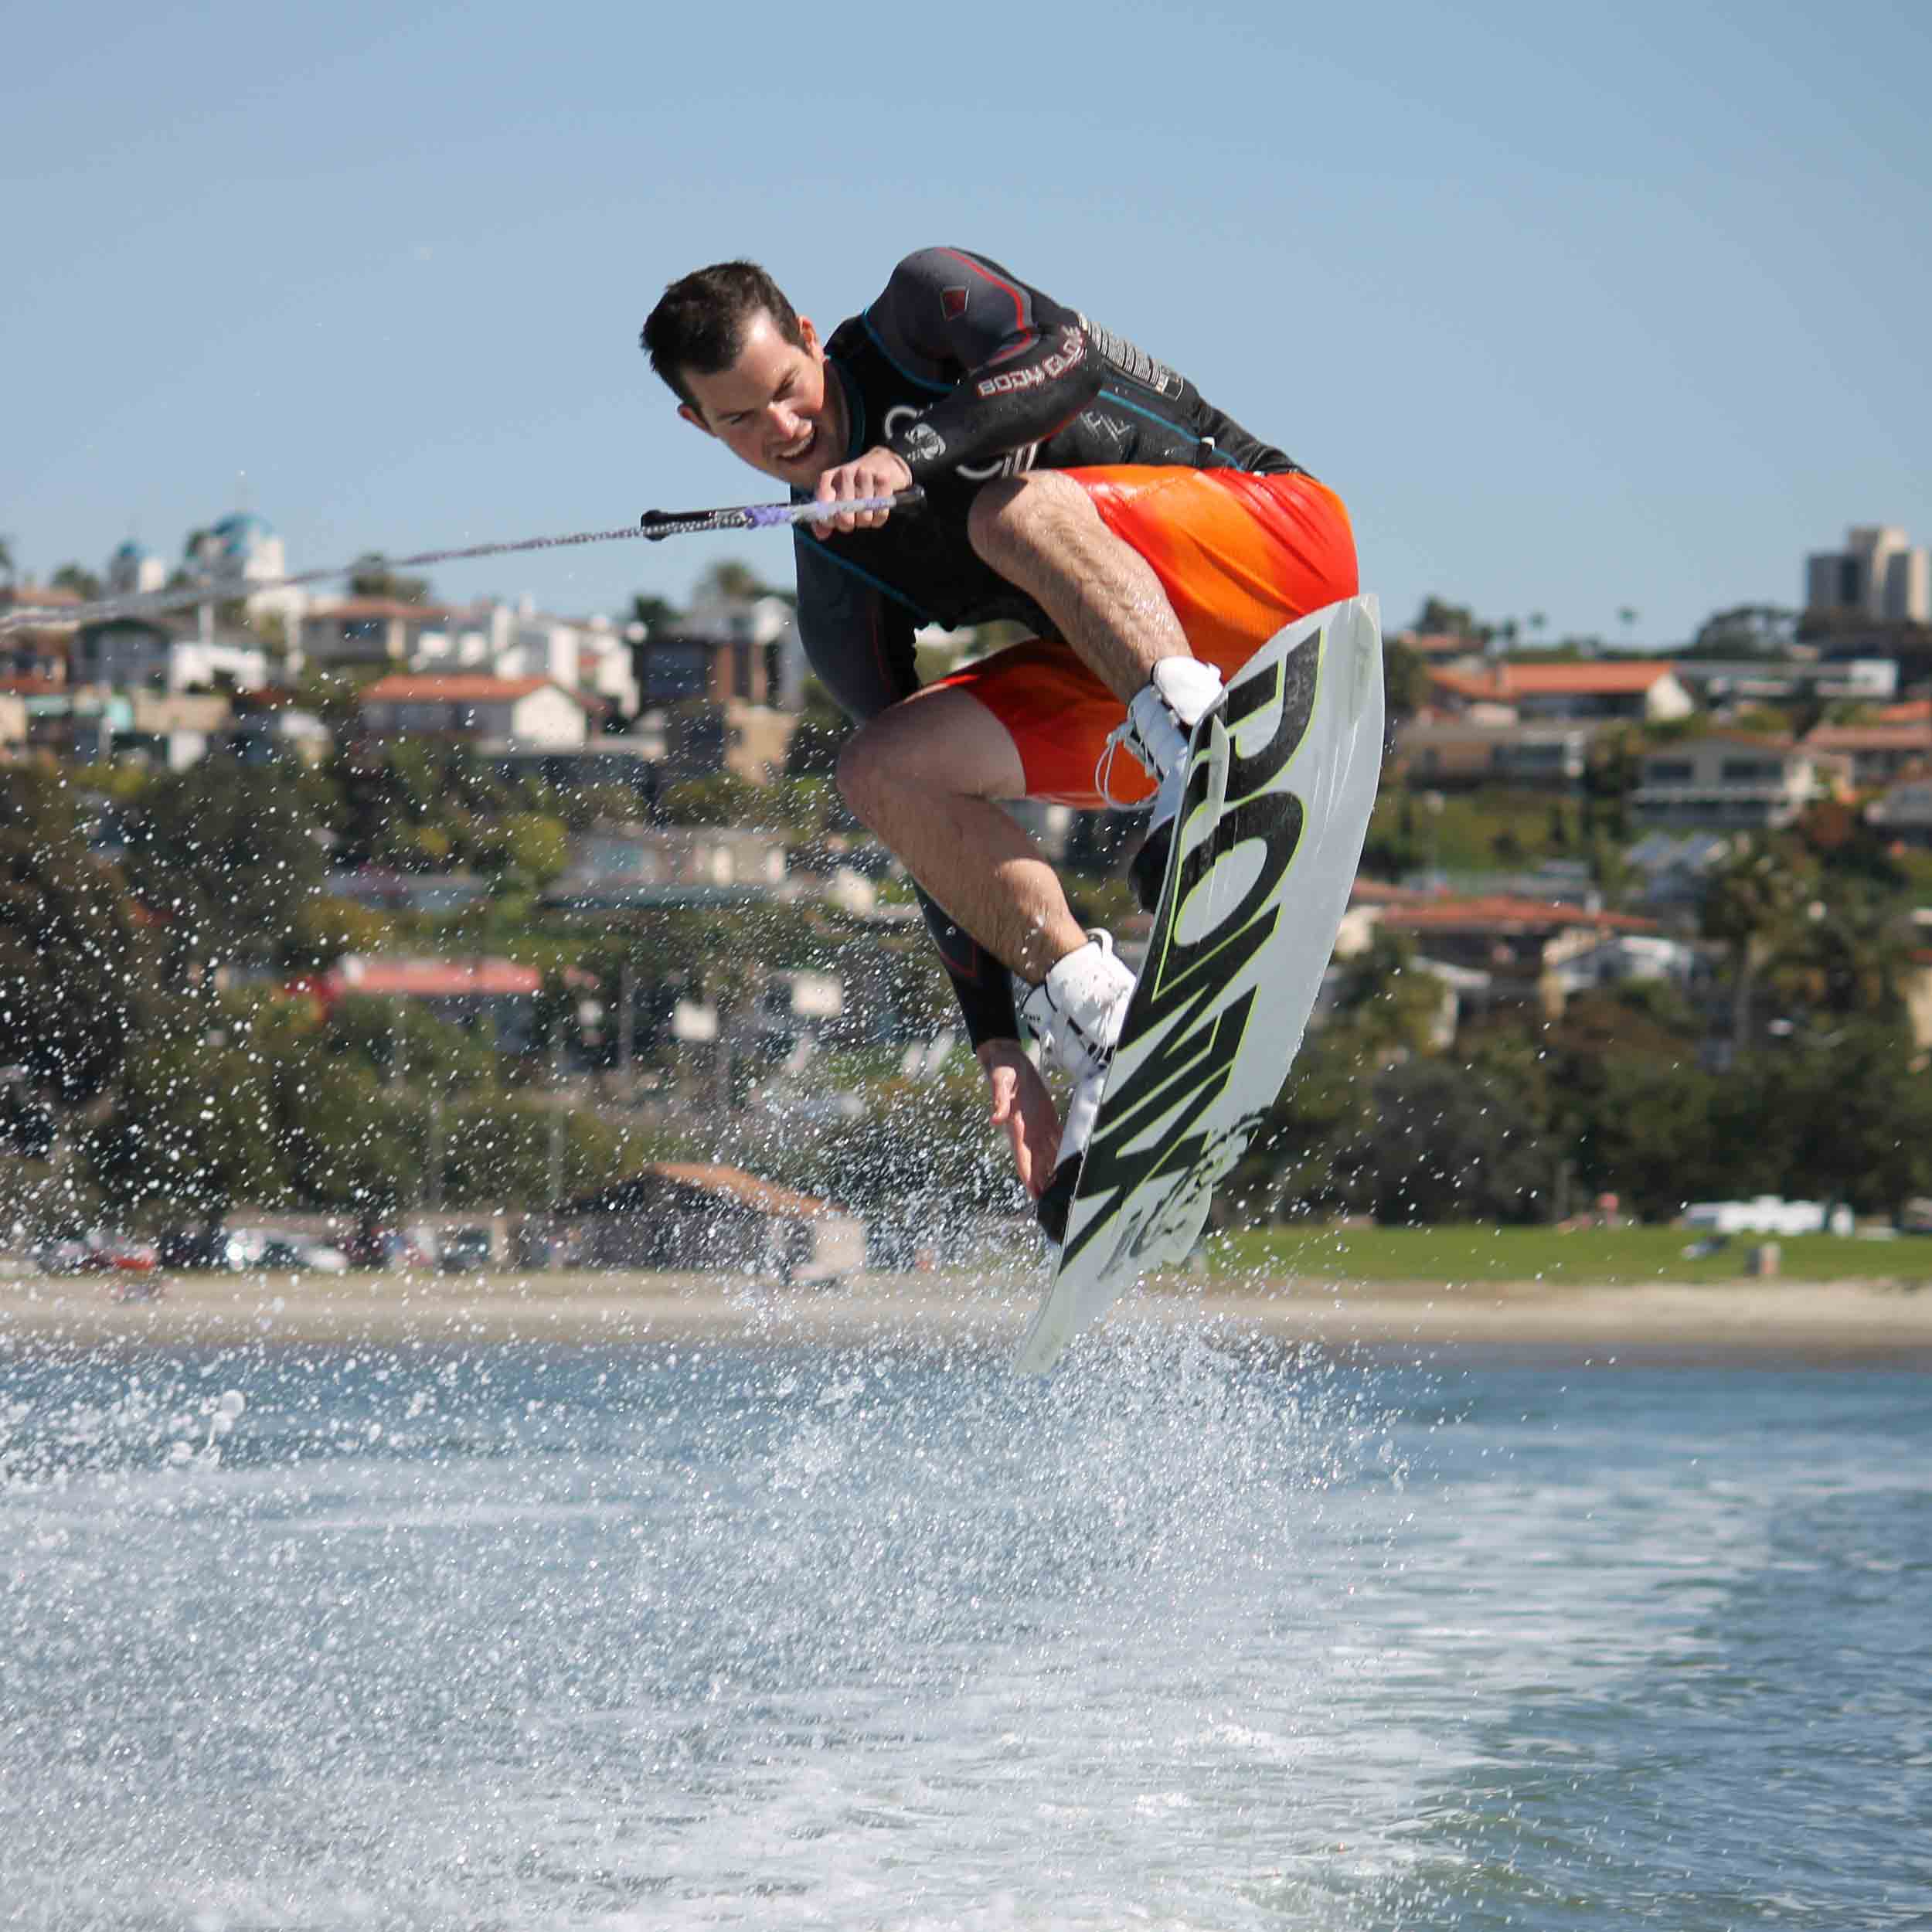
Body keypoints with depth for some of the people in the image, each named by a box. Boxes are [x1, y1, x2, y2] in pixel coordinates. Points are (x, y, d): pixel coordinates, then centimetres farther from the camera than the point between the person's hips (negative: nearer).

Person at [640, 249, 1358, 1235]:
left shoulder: (919, 311, -4)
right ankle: (1104, 1033, -17)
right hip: (1114, 675, 6)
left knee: (1013, 508, -30)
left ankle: (1194, 754, -50)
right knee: (885, 772, -11)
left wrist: (914, 456, -38)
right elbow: (940, 815, 1)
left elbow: (1064, 355, -25)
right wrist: (997, 1040, -7)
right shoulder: (836, 599, 4)